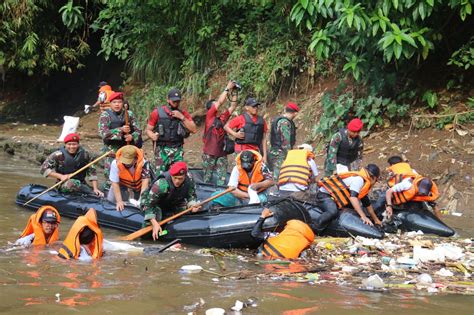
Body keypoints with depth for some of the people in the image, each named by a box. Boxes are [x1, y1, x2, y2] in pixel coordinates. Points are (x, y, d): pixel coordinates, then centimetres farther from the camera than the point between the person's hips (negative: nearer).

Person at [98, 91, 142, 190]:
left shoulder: (129, 114, 7)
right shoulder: (105, 115, -3)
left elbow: (138, 130, 8)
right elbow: (103, 133, -14)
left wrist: (132, 136, -15)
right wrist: (121, 130, -21)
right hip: (112, 150, -3)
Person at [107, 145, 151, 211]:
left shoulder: (143, 163, -33)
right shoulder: (116, 164, -33)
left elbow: (145, 181, -36)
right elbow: (115, 183, -28)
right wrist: (119, 201, -34)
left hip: (138, 186, 0)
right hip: (122, 185, 0)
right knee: (111, 200, -11)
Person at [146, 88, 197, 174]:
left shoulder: (183, 113, 8)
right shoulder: (157, 113, 2)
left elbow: (194, 130, 1)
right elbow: (148, 130, 6)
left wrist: (182, 118, -9)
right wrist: (153, 136, -18)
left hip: (178, 150, 2)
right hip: (162, 150, -2)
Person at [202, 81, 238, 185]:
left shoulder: (222, 118, 13)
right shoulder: (209, 116, -2)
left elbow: (232, 107, 15)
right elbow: (220, 102, -9)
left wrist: (234, 93, 6)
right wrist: (228, 88, -6)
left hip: (221, 154, 5)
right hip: (209, 154, -5)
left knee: (222, 180, -1)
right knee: (208, 178, 4)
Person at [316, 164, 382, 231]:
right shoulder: (359, 179, -19)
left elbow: (367, 203, 23)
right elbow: (353, 197, -33)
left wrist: (376, 220, 25)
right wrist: (363, 216, -37)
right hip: (325, 195, -11)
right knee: (332, 212, -39)